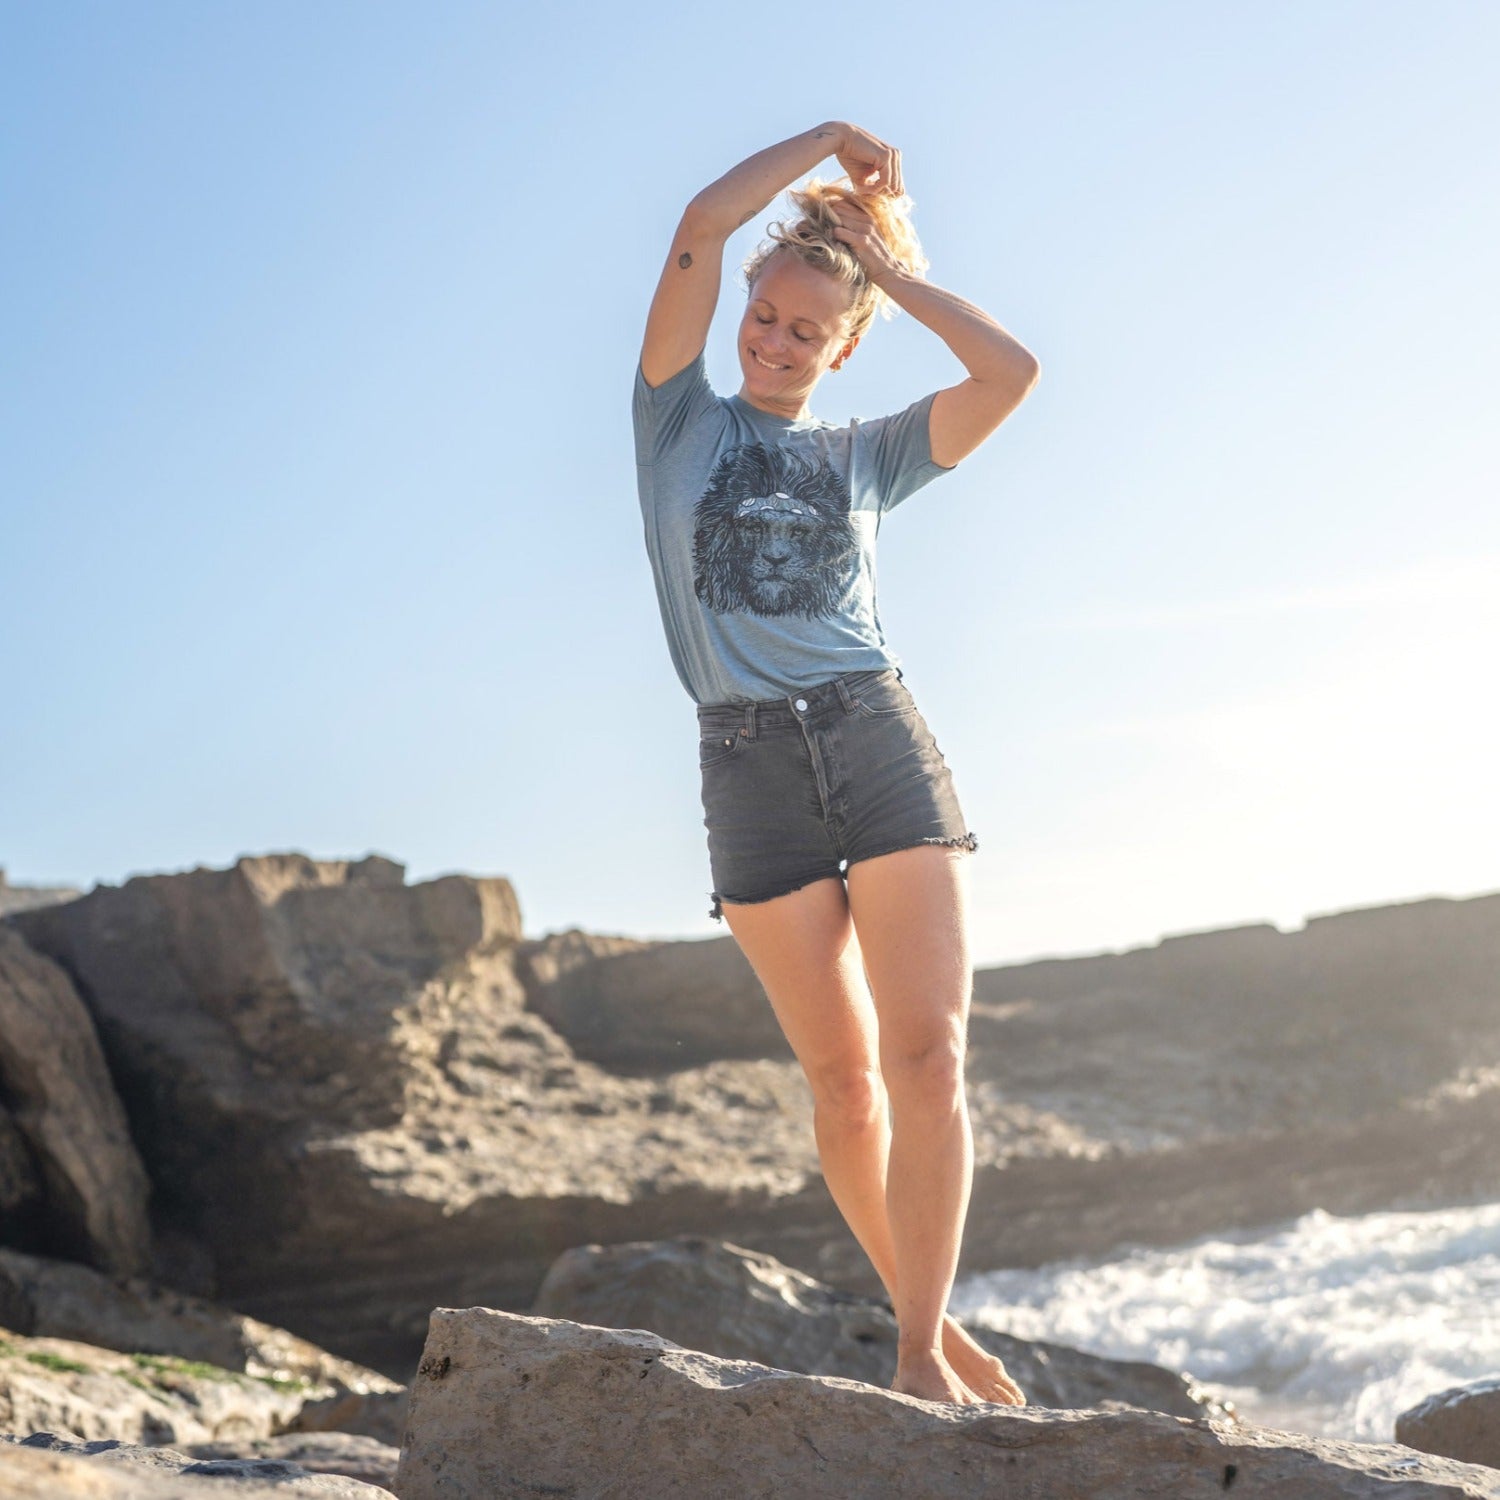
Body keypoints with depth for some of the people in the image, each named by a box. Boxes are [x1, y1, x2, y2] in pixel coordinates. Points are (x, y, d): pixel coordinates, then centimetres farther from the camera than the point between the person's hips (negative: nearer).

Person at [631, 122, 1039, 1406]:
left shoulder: (864, 456, 15)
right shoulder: (681, 422, 11)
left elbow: (1012, 371, 2)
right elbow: (702, 227, 2)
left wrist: (889, 267, 11)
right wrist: (828, 140, 12)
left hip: (883, 742, 1)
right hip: (752, 768, -1)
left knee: (928, 1056, -10)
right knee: (843, 1080, 1)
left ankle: (925, 1350, -4)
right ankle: (926, 1321, 16)